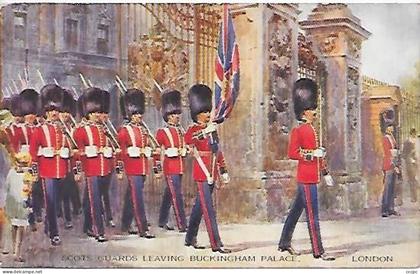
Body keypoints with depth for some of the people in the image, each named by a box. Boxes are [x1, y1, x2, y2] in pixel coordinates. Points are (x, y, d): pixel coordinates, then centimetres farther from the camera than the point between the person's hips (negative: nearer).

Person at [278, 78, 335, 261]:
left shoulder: (311, 129, 17)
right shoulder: (298, 130, -12)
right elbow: (292, 153, -16)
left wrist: (325, 172, 22)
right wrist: (312, 153, -21)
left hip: (312, 177, 9)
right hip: (307, 179, -9)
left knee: (296, 210, 15)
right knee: (313, 216, -7)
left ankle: (285, 243, 25)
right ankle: (318, 251, -3)